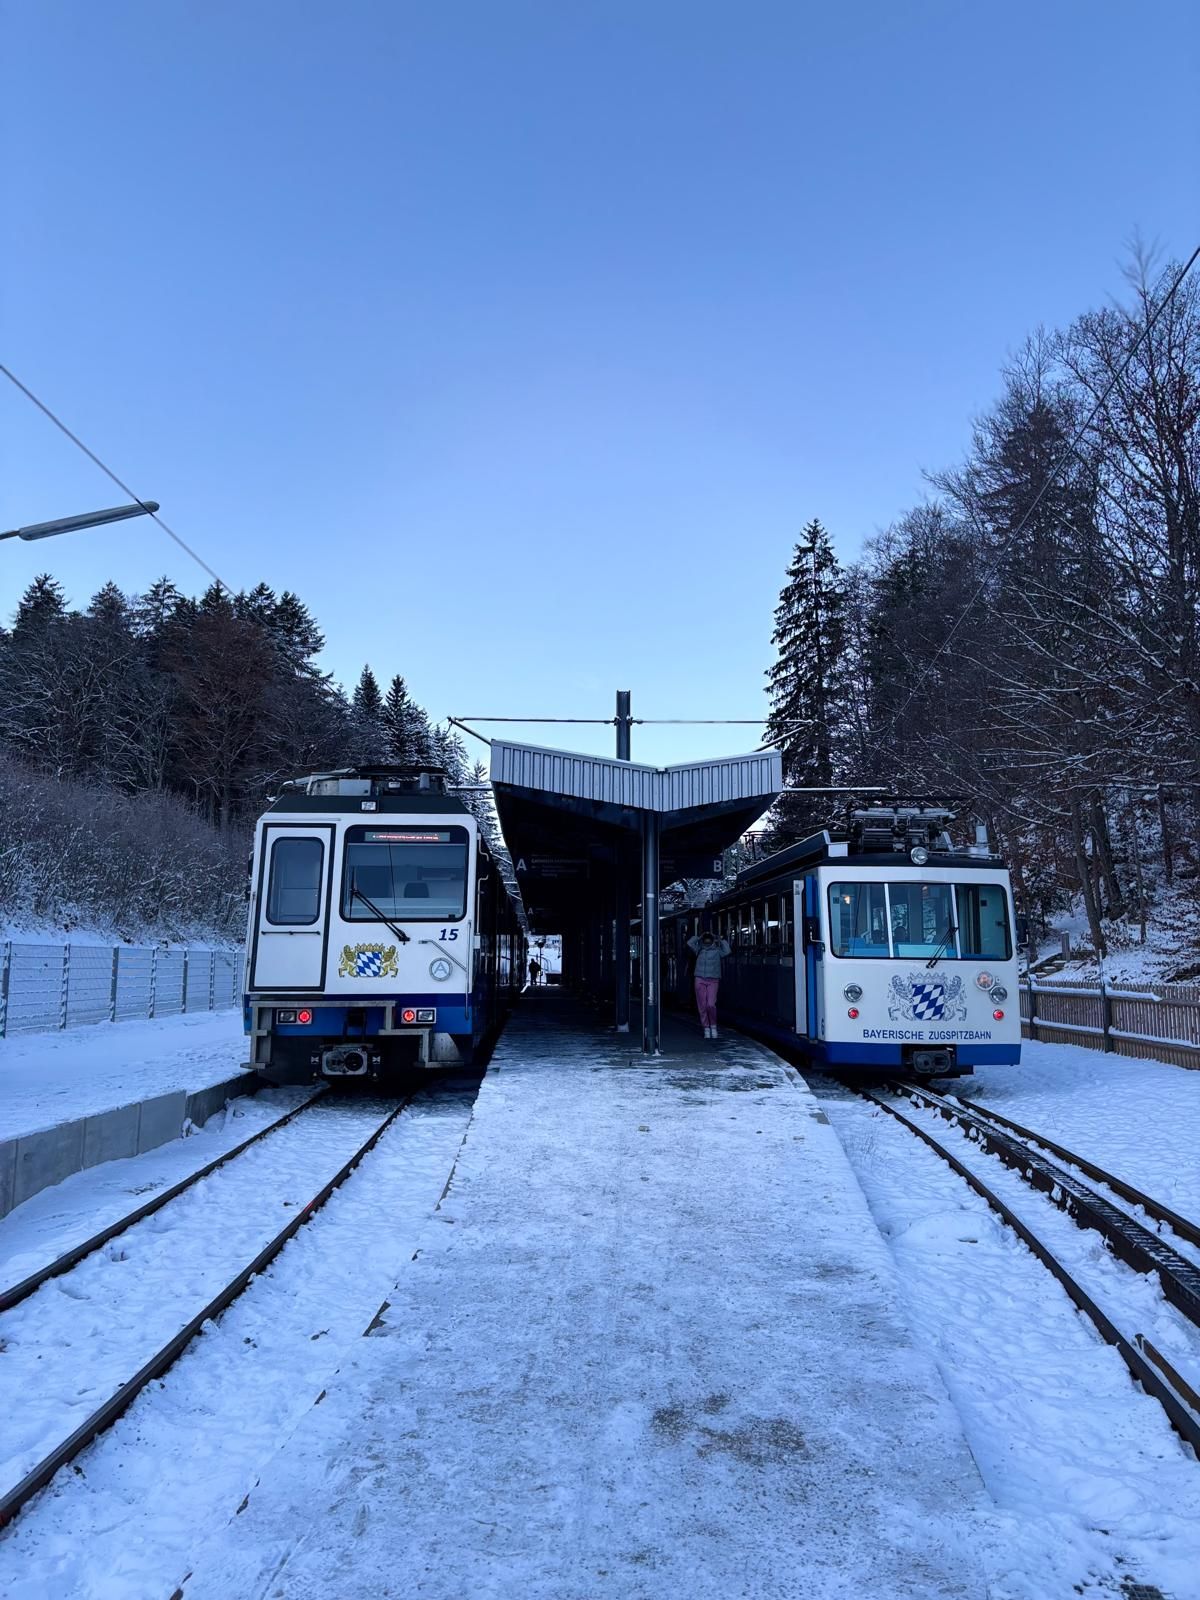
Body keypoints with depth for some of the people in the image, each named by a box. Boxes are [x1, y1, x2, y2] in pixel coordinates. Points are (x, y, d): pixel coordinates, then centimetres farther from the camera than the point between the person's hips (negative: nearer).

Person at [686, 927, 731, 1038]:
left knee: (711, 1005, -13)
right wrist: (699, 937, 9)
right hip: (700, 980, 2)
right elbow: (690, 943, 2)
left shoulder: (717, 950, 6)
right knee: (702, 1006, 1)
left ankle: (713, 1026, 9)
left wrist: (721, 940, 0)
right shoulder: (699, 950, 12)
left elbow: (727, 951, -11)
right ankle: (706, 1029, 12)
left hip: (713, 980, -2)